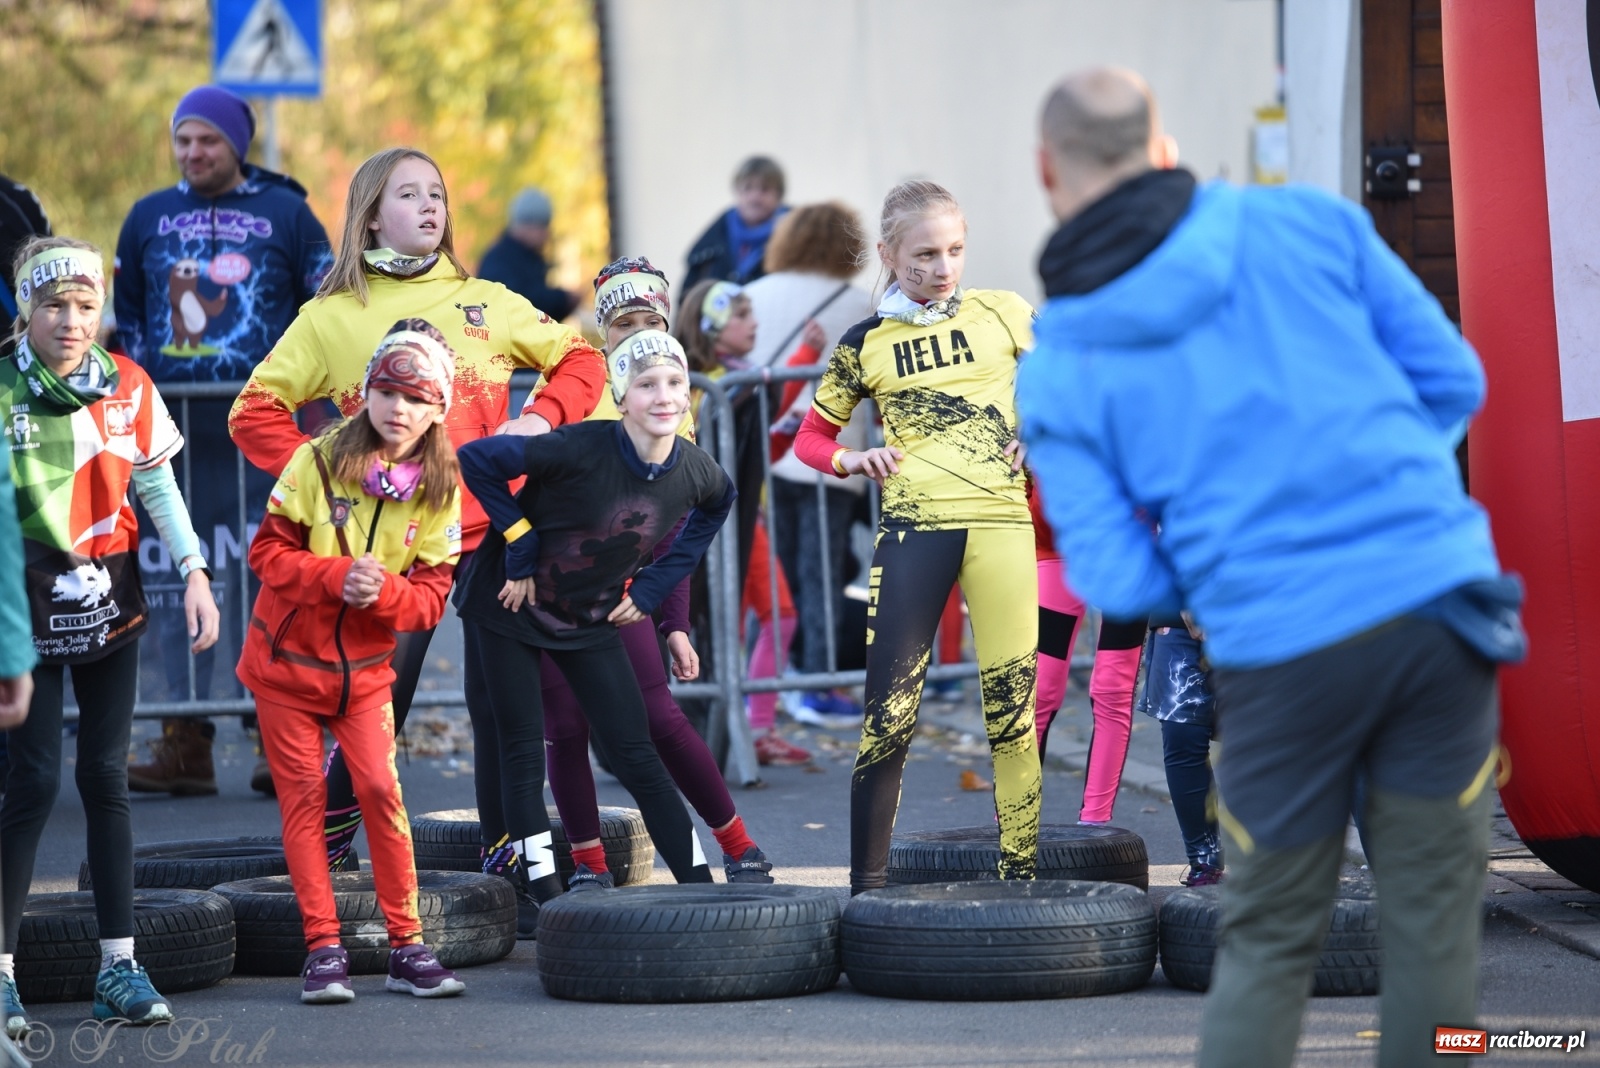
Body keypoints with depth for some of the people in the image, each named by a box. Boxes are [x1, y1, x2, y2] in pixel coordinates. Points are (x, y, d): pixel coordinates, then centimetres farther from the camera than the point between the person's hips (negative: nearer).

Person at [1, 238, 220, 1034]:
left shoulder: (129, 388, 2)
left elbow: (158, 487, 8)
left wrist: (195, 573, -2)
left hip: (111, 603, 4)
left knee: (106, 777, 6)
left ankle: (119, 966, 10)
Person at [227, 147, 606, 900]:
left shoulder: (485, 302, 13)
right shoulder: (332, 318, 6)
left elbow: (579, 360, 18)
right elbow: (254, 413, 3)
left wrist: (542, 418, 0)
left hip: (494, 530, 2)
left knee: (501, 699, 2)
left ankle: (509, 851, 11)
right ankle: (326, 847, 12)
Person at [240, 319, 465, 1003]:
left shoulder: (439, 492, -5)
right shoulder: (318, 462, -11)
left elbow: (431, 599, -7)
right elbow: (267, 551, -12)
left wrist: (384, 589, -28)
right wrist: (337, 575, -27)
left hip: (363, 670, 1)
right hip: (286, 662, -1)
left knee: (380, 791, -9)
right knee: (303, 798, 0)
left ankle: (407, 947, -2)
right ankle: (322, 949, 4)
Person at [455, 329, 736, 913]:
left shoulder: (696, 472, -13)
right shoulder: (582, 449, -29)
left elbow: (717, 504, 13)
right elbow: (476, 459, -23)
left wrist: (654, 585, 5)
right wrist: (518, 542, -18)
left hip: (591, 622, 4)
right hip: (514, 604, -4)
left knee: (635, 754, 1)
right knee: (522, 747, -3)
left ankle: (700, 885, 4)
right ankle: (542, 885, 2)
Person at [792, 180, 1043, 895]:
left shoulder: (1004, 315, 6)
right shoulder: (866, 344, 8)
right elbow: (810, 438, 17)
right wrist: (854, 460, -4)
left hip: (1000, 520, 0)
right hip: (912, 527, 0)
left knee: (1011, 703, -1)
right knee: (889, 708, -4)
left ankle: (1020, 876, 5)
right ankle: (866, 887, 1)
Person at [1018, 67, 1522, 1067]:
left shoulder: (1054, 375, 1)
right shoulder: (1308, 222, 3)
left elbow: (1123, 586, -4)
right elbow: (1454, 380, 7)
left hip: (1278, 652, -1)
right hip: (1436, 602, 1)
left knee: (1268, 945, 14)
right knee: (1432, 924, 10)